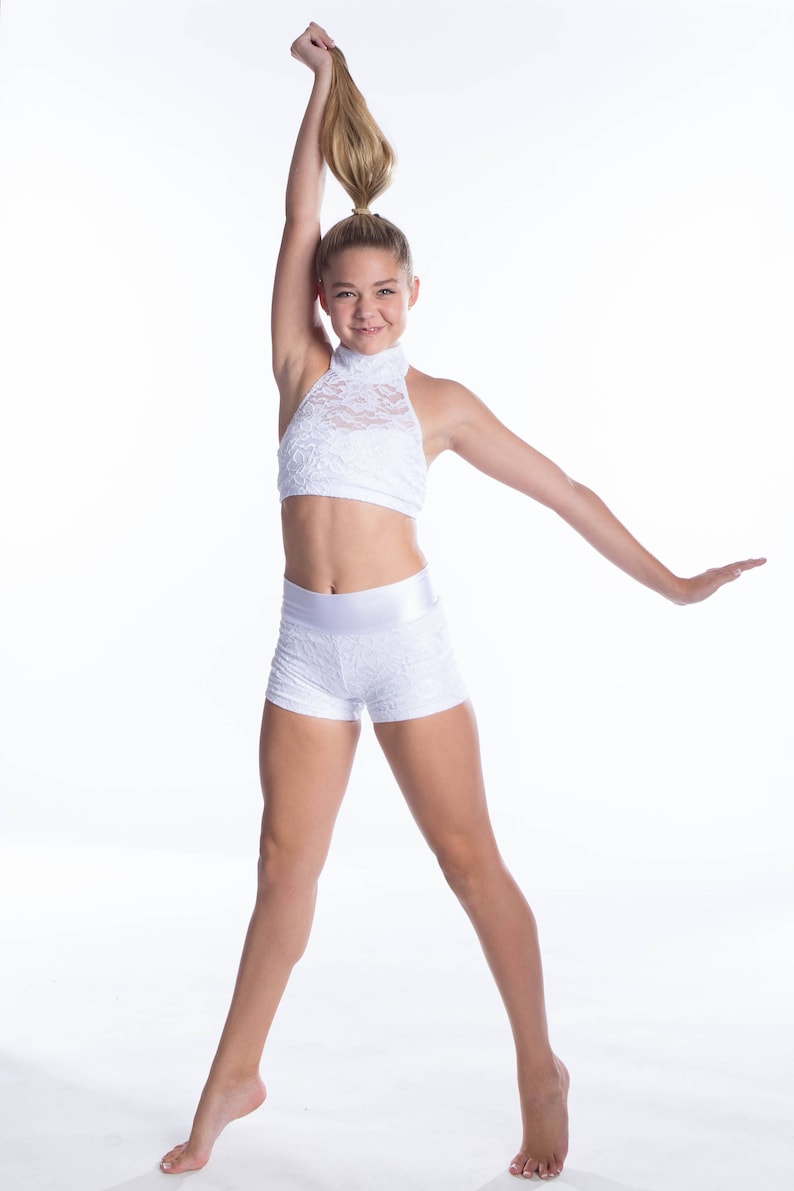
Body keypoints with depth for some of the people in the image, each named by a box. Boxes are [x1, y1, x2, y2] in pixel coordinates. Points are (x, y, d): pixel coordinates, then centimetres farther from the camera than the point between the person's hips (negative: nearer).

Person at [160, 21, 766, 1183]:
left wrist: (667, 581, 7)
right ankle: (234, 1081, 27)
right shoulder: (303, 370, 9)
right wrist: (324, 84, 12)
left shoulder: (437, 401, 5)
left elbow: (560, 489, 7)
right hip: (308, 644, 2)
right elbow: (300, 223, 6)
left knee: (470, 858, 4)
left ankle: (542, 1080, 21)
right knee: (285, 865, 10)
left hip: (403, 633, -2)